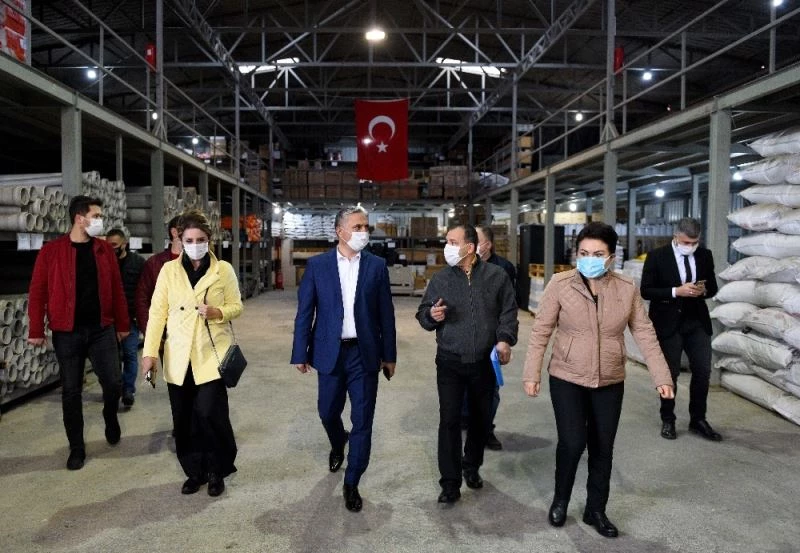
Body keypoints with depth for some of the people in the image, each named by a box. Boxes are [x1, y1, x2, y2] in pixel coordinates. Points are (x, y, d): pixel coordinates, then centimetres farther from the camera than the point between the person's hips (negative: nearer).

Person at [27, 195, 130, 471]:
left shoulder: (105, 249, 4)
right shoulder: (51, 251, -4)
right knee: (71, 391, 7)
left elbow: (117, 288, 7)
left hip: (102, 329, 2)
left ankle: (111, 418, 32)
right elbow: (37, 291, -3)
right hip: (67, 332, -2)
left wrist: (122, 324, 8)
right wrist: (36, 330, -5)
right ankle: (77, 448, 21)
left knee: (113, 382, -1)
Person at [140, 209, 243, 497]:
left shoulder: (224, 269, 0)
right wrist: (150, 351, -3)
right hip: (179, 356, 3)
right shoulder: (168, 270, 4)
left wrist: (218, 312, -19)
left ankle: (217, 471, 14)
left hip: (212, 353, -2)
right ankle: (195, 471, 27)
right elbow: (157, 312, 2)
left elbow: (236, 306, 3)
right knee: (183, 418, 8)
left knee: (209, 412, -10)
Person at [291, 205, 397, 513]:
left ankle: (351, 484, 20)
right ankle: (337, 446, 50)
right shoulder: (317, 265, -2)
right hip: (330, 352, 1)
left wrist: (389, 355, 2)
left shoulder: (377, 266, -1)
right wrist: (300, 353, -3)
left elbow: (386, 314, 1)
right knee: (328, 412, 16)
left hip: (365, 353, 0)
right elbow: (304, 312, 0)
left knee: (362, 421, 3)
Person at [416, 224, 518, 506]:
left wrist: (505, 339, -15)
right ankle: (450, 483, 10)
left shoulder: (497, 276, -2)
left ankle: (472, 467, 39)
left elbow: (508, 311, 0)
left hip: (485, 362, 1)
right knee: (449, 420, -2)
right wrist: (432, 315, -17)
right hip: (450, 362, 0)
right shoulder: (440, 278, 0)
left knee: (480, 418, 16)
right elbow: (422, 312, 6)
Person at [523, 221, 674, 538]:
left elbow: (645, 334, 1)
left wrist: (661, 376, -4)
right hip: (567, 378, -2)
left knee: (603, 448, 11)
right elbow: (541, 331, -7)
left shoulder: (627, 289, -4)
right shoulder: (560, 284, -11)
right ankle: (560, 499, 23)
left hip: (610, 382, 3)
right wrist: (531, 373, -8)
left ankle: (596, 510, 31)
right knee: (573, 442, -6)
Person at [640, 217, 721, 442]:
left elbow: (713, 287, 11)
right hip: (669, 322, -3)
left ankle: (698, 420, 21)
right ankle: (667, 420, 22)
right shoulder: (657, 256, -8)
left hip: (697, 321, 4)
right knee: (670, 373, 6)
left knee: (703, 371, 3)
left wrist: (703, 291, -12)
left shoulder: (705, 255, 4)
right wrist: (676, 291, -22)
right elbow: (646, 291, -10)